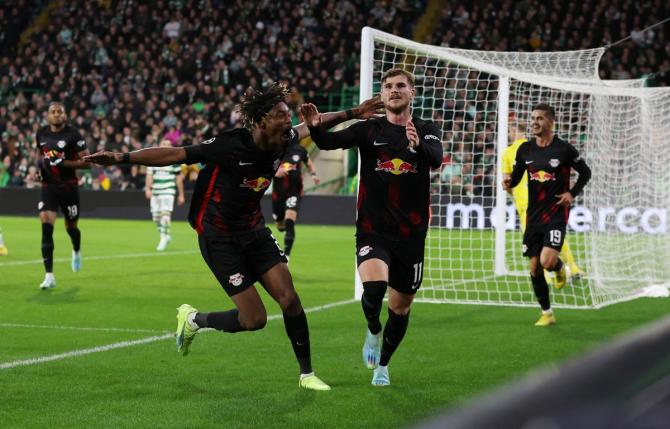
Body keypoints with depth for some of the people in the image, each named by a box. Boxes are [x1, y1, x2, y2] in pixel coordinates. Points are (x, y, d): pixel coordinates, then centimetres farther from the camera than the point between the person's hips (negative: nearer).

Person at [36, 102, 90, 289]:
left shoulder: (73, 135, -10)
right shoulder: (41, 134, 4)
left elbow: (87, 162, -12)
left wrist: (62, 163, -22)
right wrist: (40, 163, 2)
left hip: (69, 187, -2)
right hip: (48, 187, 2)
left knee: (71, 227, 14)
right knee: (46, 229, -14)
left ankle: (77, 251, 52)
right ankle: (49, 276, -14)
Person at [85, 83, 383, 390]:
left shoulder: (281, 143, -5)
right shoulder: (230, 145, -25)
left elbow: (311, 126, 17)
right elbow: (173, 154, -23)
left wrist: (353, 114, 19)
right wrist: (122, 158, -30)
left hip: (253, 231, 6)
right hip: (218, 236, -6)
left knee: (289, 298, -7)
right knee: (255, 319, -9)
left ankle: (306, 374, 7)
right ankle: (194, 319, 18)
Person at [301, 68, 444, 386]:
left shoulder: (427, 131, 2)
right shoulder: (368, 129, 0)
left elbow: (436, 160, -19)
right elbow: (332, 142, -16)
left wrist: (418, 144, -42)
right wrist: (315, 127, -39)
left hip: (411, 234, 2)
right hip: (373, 231, -2)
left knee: (401, 306, 10)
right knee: (374, 286, -27)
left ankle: (382, 365, 35)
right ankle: (373, 331, 7)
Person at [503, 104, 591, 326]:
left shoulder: (564, 149, -6)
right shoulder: (525, 149, 4)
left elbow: (585, 172, 5)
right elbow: (516, 177, 10)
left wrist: (572, 193, -6)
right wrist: (508, 181, -12)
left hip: (556, 213, -4)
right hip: (534, 214, 4)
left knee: (547, 261, -21)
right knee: (535, 267, 4)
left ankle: (559, 266, 18)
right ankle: (547, 313, 19)